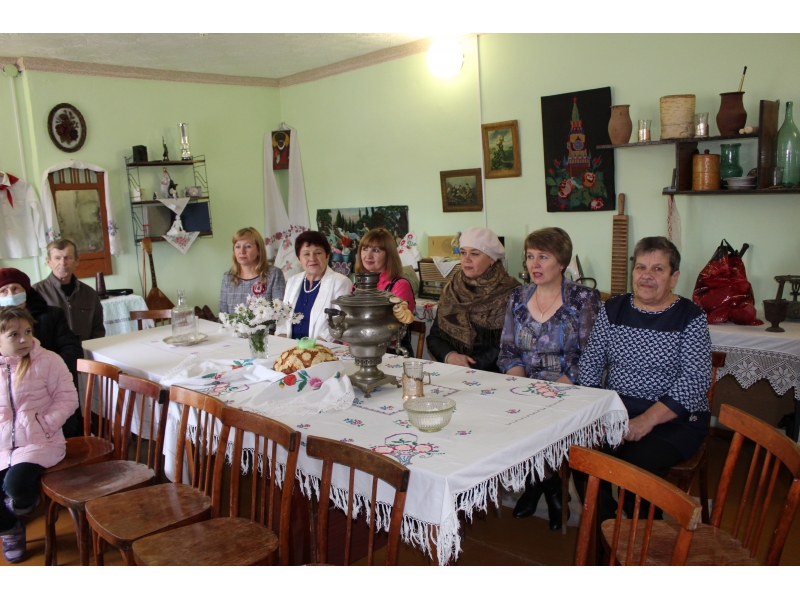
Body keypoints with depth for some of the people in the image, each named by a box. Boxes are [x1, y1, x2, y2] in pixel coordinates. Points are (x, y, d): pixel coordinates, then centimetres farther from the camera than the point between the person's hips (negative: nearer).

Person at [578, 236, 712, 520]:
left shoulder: (690, 317, -3)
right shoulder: (613, 309, 9)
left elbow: (694, 381, -12)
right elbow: (591, 362, 9)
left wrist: (646, 421, -20)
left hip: (673, 420, -3)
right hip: (615, 411, 3)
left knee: (635, 466, -30)